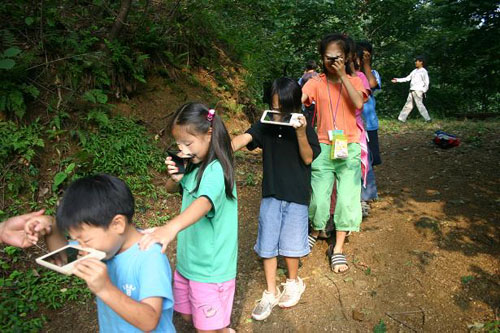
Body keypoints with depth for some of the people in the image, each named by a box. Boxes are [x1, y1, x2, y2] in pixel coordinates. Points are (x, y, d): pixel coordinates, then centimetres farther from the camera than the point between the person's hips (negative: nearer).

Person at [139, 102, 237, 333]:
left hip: (211, 268, -8)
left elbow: (205, 201, -43)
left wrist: (171, 227, -62)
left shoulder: (215, 170, -24)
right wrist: (174, 177, -10)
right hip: (187, 260, 8)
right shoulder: (194, 166, 2)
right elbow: (171, 189, 15)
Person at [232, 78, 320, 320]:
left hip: (296, 195, -2)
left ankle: (293, 282, 36)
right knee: (267, 245, 8)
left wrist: (301, 133, -27)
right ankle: (271, 293, 26)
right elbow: (243, 139, -19)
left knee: (290, 244, 7)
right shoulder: (265, 126, -4)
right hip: (271, 194, 2)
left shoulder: (304, 127, -6)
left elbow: (308, 158, -12)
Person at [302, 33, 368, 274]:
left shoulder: (353, 81, 5)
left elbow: (358, 104, -15)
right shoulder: (316, 83, 2)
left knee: (347, 198, 1)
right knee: (319, 197, 2)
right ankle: (315, 232, 34)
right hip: (324, 147, -1)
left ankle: (338, 248, 16)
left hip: (349, 148, 1)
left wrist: (343, 75, -13)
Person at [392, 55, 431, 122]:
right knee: (408, 105, 8)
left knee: (419, 104, -11)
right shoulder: (414, 71, 19)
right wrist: (397, 80, 14)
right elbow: (407, 78, 20)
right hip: (412, 90, 7)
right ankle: (402, 118, 9)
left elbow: (426, 82, -5)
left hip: (418, 91, -7)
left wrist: (424, 91, -12)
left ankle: (427, 119, -4)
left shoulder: (423, 71, -2)